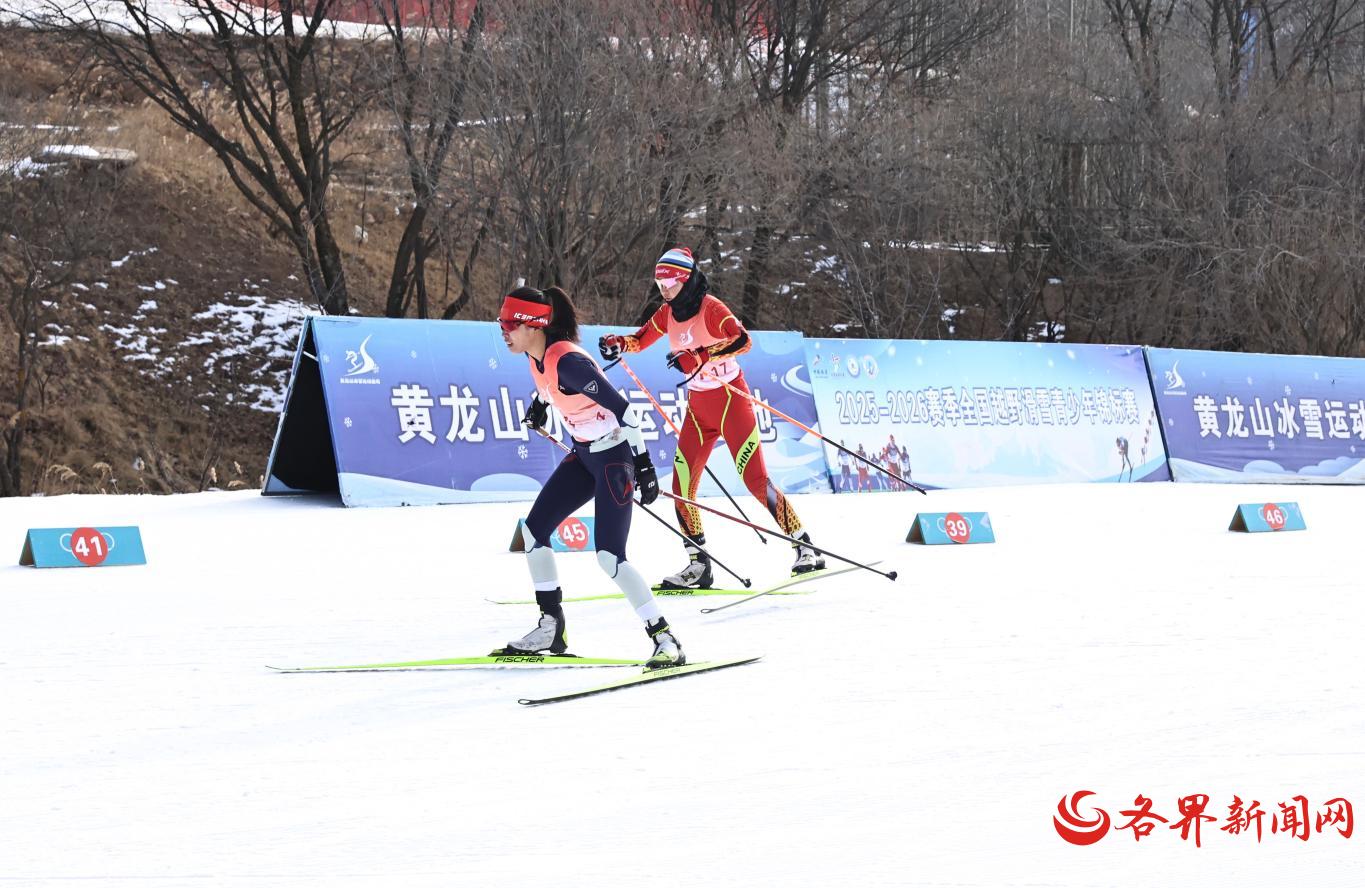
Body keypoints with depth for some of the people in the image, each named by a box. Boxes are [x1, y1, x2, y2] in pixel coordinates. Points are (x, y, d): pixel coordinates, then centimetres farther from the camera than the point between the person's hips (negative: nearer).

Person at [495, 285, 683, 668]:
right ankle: (551, 629, 17)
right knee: (533, 530, 8)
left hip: (615, 456, -10)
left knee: (609, 555, -16)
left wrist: (643, 464, -30)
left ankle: (665, 640, -10)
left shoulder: (567, 361, -28)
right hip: (584, 454, 10)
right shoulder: (538, 356, -2)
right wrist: (539, 404, 37)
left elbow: (620, 407, -29)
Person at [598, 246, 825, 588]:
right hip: (698, 406, 7)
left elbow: (742, 340, -29)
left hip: (730, 399, -7)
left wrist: (700, 356, -38)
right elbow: (641, 339, 19)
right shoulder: (668, 313, 5)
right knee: (681, 486, -2)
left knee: (755, 479, -12)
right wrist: (618, 344, -3)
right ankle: (698, 565, 5)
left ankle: (804, 546, -3)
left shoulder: (710, 308, -16)